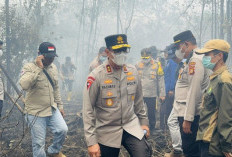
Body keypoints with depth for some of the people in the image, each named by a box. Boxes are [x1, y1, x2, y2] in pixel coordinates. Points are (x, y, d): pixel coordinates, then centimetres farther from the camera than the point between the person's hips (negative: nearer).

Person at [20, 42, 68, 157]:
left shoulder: (53, 67, 7)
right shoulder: (29, 67, -14)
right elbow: (24, 85, -33)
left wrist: (60, 105, 18)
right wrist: (38, 68, -33)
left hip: (52, 109, 6)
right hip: (36, 113, -6)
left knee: (63, 130, -6)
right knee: (39, 143, 1)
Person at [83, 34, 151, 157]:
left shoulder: (133, 71, 2)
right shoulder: (96, 76, -13)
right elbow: (88, 111, -12)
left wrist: (144, 121, 17)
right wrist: (91, 141, -14)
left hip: (131, 126, 3)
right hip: (107, 132, -3)